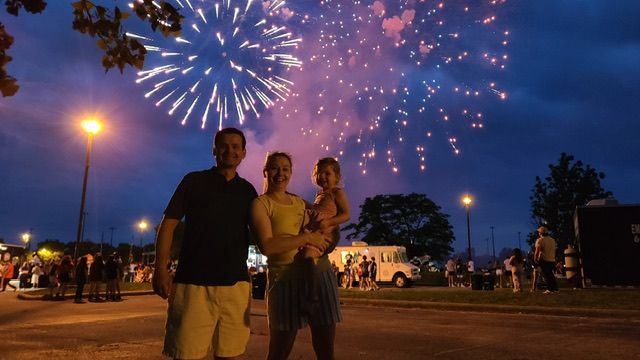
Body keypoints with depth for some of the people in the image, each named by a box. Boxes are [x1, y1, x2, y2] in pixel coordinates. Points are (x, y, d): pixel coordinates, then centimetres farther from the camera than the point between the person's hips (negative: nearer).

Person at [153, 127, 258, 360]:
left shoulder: (247, 190, 14)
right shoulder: (194, 181, 6)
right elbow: (168, 223, 2)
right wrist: (161, 268, -9)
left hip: (236, 283, 3)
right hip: (193, 282, -3)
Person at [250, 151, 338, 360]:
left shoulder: (299, 202, 16)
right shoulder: (260, 204, -1)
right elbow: (267, 246, -16)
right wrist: (307, 237, -13)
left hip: (321, 274, 5)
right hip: (286, 279, -5)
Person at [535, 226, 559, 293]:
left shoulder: (540, 240, -9)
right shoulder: (553, 240, 11)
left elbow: (537, 251, -13)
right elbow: (554, 251, 15)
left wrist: (536, 259, -3)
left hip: (544, 260, -6)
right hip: (552, 260, 6)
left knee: (546, 275, -2)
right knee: (551, 274, 16)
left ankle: (550, 289, -7)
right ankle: (555, 288, 16)